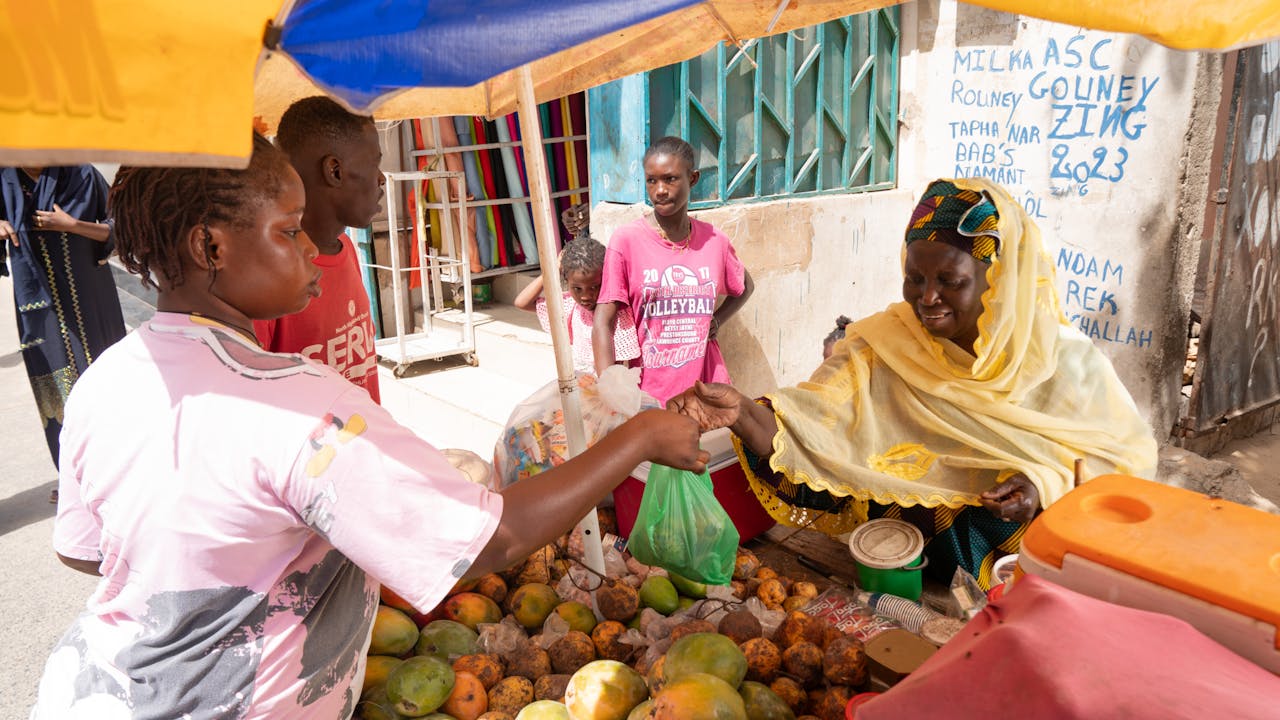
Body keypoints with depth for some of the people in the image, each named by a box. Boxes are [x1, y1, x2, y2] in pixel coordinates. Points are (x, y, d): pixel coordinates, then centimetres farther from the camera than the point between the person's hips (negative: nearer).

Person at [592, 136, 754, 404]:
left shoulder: (714, 241, 2)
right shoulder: (627, 240, -8)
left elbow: (745, 287, 22)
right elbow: (603, 322, -11)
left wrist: (715, 321, 4)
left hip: (706, 382, 3)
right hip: (650, 389, -3)